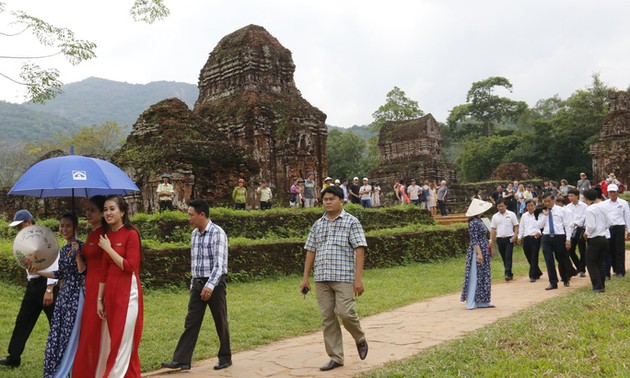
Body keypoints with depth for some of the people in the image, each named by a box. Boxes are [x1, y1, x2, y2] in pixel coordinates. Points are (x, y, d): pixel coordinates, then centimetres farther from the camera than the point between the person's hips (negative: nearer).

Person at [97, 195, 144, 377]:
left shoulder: (131, 233, -9)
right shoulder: (107, 235, 11)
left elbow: (129, 267, -16)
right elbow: (104, 270, 13)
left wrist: (109, 249, -12)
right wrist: (100, 299, 11)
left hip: (127, 293, -7)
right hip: (111, 293, 7)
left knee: (122, 343, -2)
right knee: (117, 341, 11)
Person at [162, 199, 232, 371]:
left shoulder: (217, 233, -14)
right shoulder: (194, 234, 9)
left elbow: (220, 263, -21)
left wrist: (210, 285, -28)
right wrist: (193, 284, 17)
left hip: (215, 283, -6)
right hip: (197, 284, 6)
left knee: (220, 322, 7)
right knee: (191, 322, 4)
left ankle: (225, 358, 22)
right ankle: (181, 360, 7)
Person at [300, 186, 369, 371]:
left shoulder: (351, 222, 0)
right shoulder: (318, 224, 14)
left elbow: (359, 250, -6)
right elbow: (311, 251, 15)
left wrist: (358, 278, -14)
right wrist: (305, 278, 11)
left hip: (344, 277, -5)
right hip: (321, 279, 5)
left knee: (345, 312, -12)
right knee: (327, 318, 5)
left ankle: (360, 340, 19)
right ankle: (336, 357, 16)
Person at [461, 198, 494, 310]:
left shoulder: (478, 221, 13)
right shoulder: (474, 223, -17)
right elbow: (474, 240, -21)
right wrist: (479, 254, -24)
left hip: (483, 251, 10)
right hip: (478, 251, -10)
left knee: (483, 276, 13)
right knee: (476, 276, -4)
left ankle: (482, 301, 20)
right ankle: (471, 303, 3)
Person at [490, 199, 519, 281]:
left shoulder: (511, 214, 1)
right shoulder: (495, 216, 9)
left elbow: (516, 226, 0)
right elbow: (493, 228, 8)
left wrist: (515, 236, -12)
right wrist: (491, 240, 0)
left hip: (509, 238, -4)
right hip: (500, 239, 4)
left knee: (508, 256, -11)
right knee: (504, 257, 8)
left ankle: (508, 274, -13)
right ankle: (509, 274, 18)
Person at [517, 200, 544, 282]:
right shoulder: (524, 216, 15)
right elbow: (521, 227, 18)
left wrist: (539, 232, -25)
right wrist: (519, 237, 12)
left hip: (535, 238, -5)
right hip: (526, 238, 5)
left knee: (534, 257, -5)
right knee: (529, 257, 10)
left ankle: (533, 276, -1)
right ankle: (538, 273, 29)